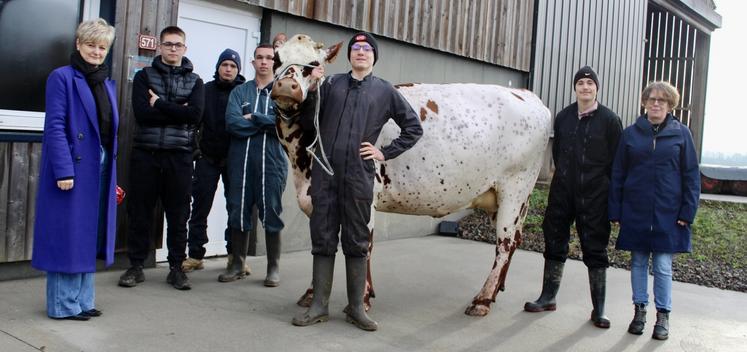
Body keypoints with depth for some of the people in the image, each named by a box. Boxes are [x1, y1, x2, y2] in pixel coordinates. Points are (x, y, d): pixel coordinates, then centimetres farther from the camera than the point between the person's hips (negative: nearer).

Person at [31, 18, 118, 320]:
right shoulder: (62, 77, -5)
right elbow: (55, 127, -12)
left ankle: (83, 299, 21)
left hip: (100, 168, 7)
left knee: (90, 235, 11)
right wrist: (64, 170, -19)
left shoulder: (108, 84, 15)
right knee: (67, 235, 0)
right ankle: (63, 304, 10)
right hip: (73, 167, -7)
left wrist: (113, 176, 13)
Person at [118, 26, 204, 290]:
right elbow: (142, 113, -8)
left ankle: (176, 267, 15)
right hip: (145, 152, 0)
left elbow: (195, 114, -9)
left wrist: (160, 104, -9)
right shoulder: (144, 76, 8)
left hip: (179, 155, 0)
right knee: (140, 211, 5)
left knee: (178, 214, 4)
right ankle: (136, 266, 17)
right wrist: (177, 112, -11)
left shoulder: (195, 81, 10)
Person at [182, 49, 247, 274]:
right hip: (208, 158, 1)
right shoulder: (206, 90, 3)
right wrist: (195, 147, -7)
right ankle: (195, 255, 10)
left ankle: (235, 255, 17)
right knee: (200, 207, 2)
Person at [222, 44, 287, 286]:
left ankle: (274, 267, 15)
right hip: (240, 160, 2)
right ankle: (238, 265, 20)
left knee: (271, 214, 2)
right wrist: (268, 124, -10)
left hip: (272, 161, -2)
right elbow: (232, 123, -6)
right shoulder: (239, 91, 10)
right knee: (238, 212, 6)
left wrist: (253, 118, -8)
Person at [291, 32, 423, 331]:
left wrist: (385, 153, 3)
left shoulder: (384, 91, 7)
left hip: (358, 177, -1)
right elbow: (308, 120, 8)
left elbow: (414, 127, 11)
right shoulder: (332, 84, 11)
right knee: (322, 239, 6)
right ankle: (319, 306, 16)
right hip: (324, 174, 2)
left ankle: (356, 307, 17)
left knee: (356, 242, 5)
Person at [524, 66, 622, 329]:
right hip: (562, 192, 4)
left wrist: (606, 188, -3)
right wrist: (565, 176, 13)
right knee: (554, 243, 10)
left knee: (595, 249, 2)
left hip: (594, 197, -4)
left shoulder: (609, 120, -5)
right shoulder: (563, 117, 6)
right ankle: (548, 298, 24)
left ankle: (599, 309, 13)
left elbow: (617, 160, -3)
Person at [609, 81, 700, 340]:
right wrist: (615, 212, 1)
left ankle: (663, 316, 16)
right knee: (638, 263, 10)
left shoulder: (681, 133, 0)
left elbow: (691, 175, 2)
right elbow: (617, 174, 5)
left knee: (663, 266, 2)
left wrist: (687, 212, -5)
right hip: (636, 213, 2)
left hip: (668, 214, -1)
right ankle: (639, 310, 23)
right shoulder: (631, 133, 3)